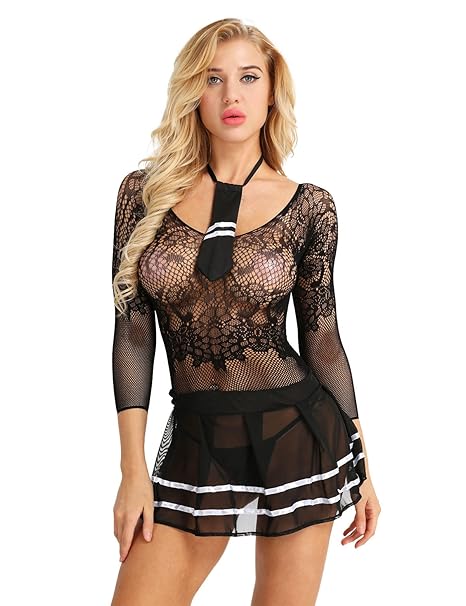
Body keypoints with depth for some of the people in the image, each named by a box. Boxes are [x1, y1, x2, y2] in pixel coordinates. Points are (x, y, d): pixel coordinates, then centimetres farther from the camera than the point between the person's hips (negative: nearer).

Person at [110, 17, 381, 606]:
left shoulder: (308, 206, -2)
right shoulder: (146, 192, 0)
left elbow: (321, 337, 3)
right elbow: (133, 331, 0)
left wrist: (361, 467, 5)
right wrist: (133, 468, -4)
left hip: (297, 435, -1)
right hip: (196, 443, 1)